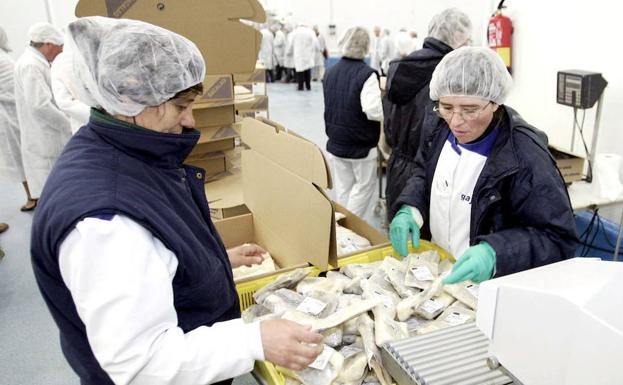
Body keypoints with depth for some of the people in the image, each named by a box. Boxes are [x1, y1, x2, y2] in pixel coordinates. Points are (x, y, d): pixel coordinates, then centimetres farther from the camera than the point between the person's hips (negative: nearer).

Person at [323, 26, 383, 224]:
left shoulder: (330, 72, 4)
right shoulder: (366, 74, -18)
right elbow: (373, 110, -25)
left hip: (335, 142, 6)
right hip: (361, 144, -6)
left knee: (343, 188, 15)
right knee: (364, 186, 9)